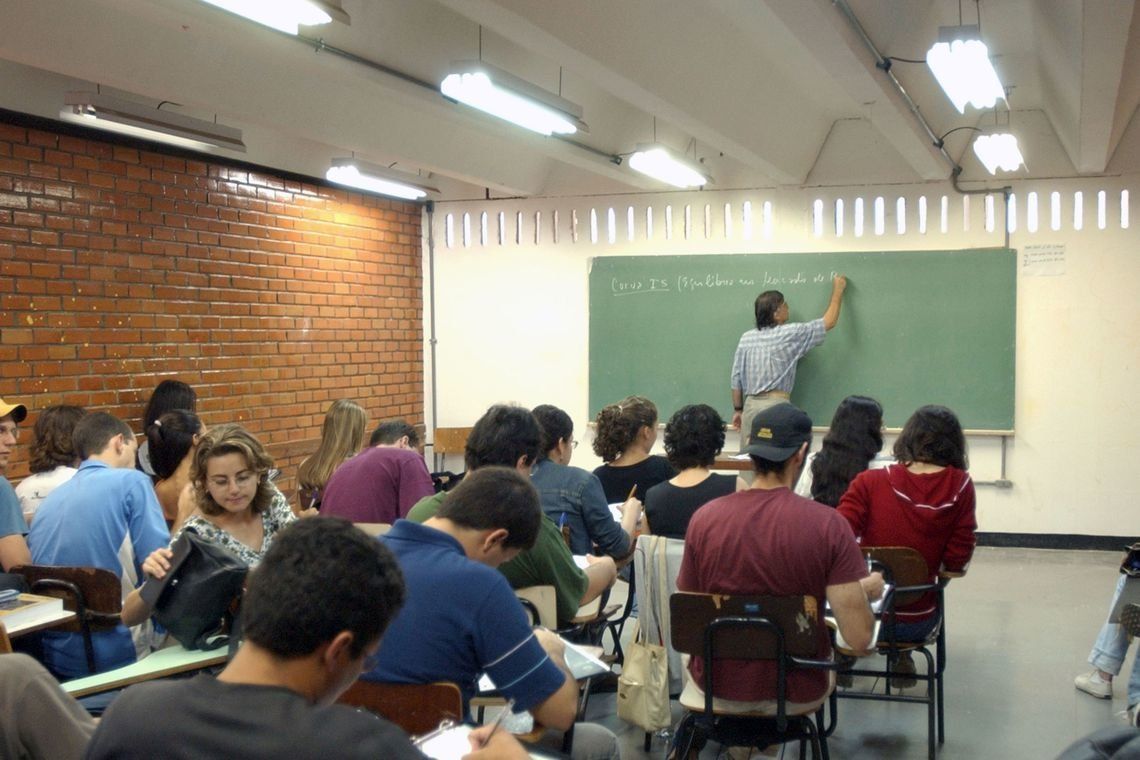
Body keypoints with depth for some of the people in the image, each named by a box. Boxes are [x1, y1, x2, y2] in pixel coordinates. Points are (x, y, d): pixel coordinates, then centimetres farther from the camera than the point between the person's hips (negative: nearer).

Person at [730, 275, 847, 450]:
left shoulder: (746, 338, 9)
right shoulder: (790, 334, -3)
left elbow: (736, 378, 10)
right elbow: (829, 322, 6)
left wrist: (737, 409, 19)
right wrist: (838, 290, 19)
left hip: (750, 405, 5)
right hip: (776, 404, -5)